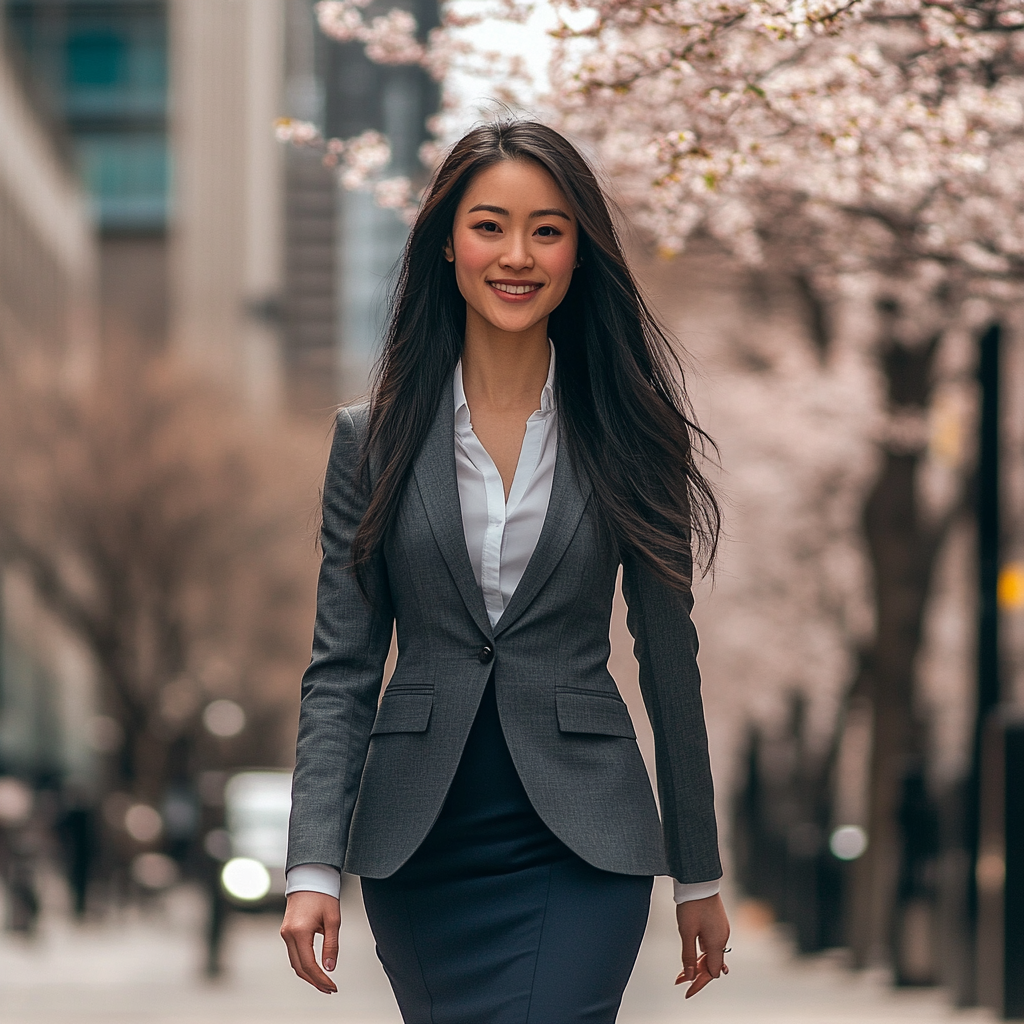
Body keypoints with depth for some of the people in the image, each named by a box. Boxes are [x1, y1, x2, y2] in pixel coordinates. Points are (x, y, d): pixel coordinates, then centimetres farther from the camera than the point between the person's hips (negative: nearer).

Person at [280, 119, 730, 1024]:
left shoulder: (626, 435, 1)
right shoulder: (375, 441, 3)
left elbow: (670, 660, 5)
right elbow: (341, 671, 2)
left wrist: (700, 877, 8)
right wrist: (313, 869, -9)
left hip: (582, 846, -2)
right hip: (417, 845, 2)